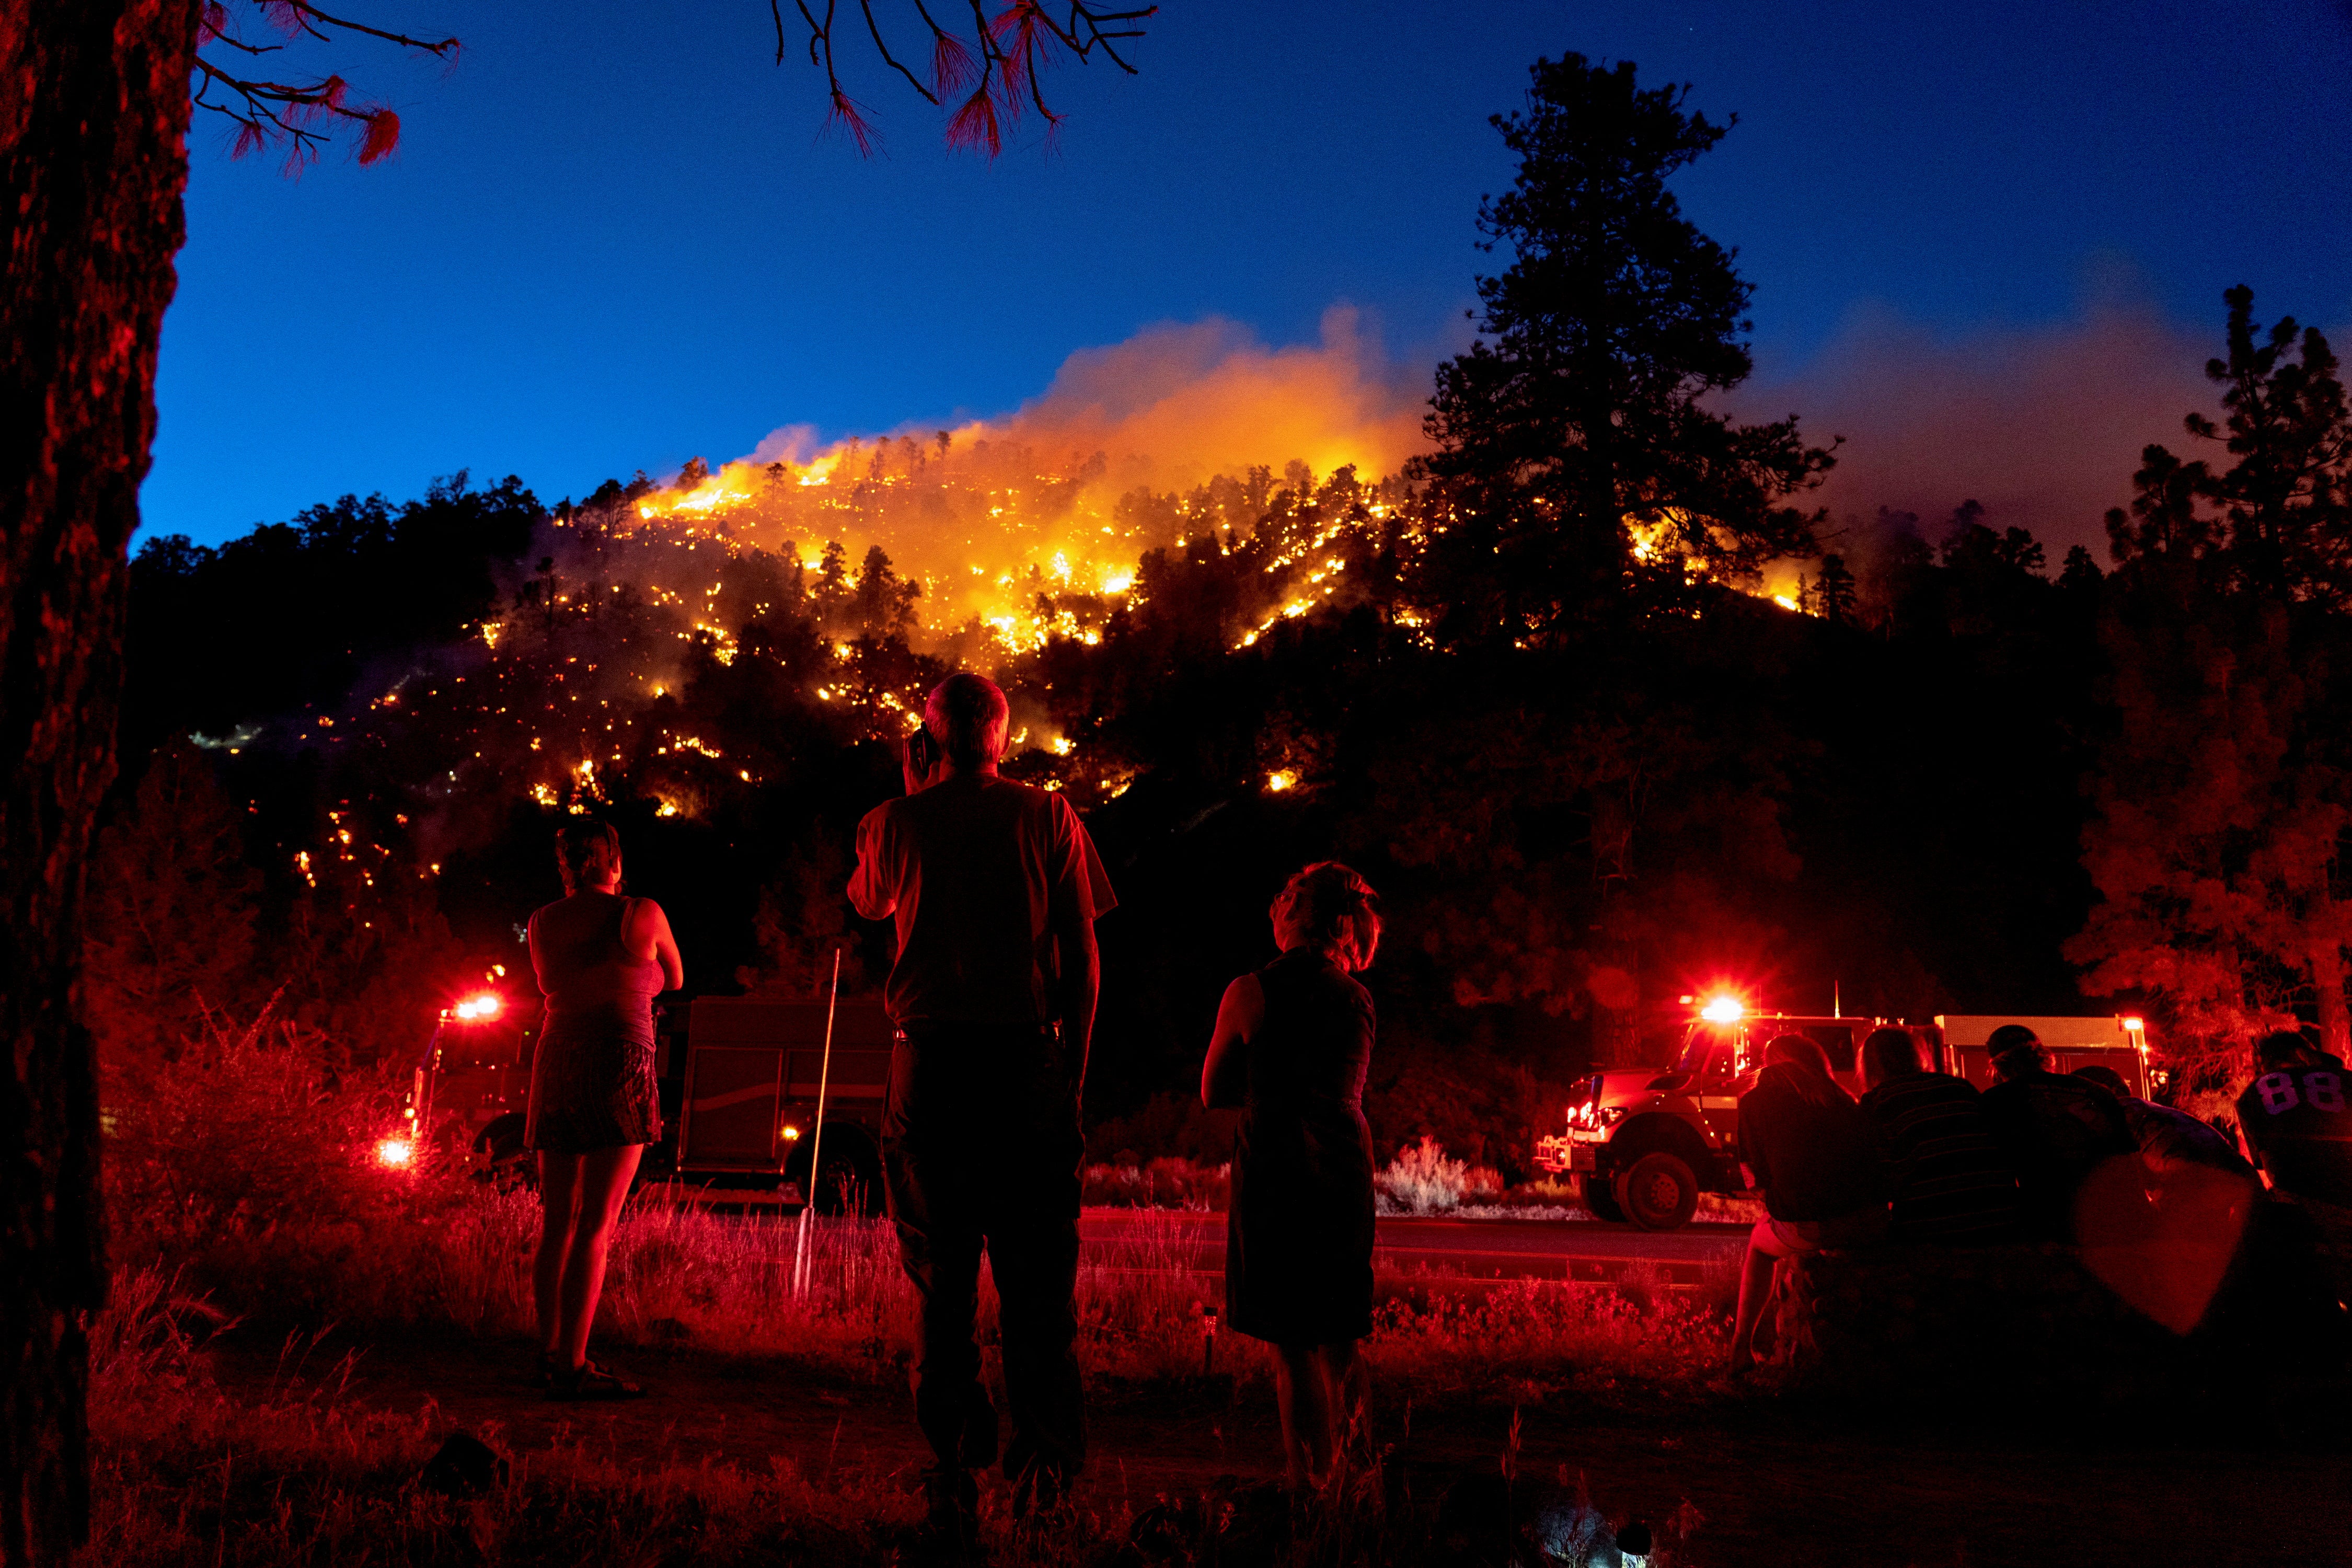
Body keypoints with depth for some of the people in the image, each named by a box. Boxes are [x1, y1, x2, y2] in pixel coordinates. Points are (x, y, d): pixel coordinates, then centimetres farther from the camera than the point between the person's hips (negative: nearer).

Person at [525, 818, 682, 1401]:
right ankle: (572, 1367, -6)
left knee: (555, 1224, 14)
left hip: (556, 1064, 5)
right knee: (595, 1227, -5)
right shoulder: (641, 914, -2)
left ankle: (550, 1353, 22)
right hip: (618, 1067, -5)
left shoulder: (541, 924, 10)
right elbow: (673, 980, 16)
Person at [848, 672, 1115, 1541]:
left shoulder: (894, 822, 5)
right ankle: (1044, 1463, 1)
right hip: (1027, 1057, 0)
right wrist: (1073, 1070, 8)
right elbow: (1083, 958, 2)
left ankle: (953, 1484, 8)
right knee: (1035, 1277, 7)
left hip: (929, 1061, 1)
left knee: (942, 1280, 7)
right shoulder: (1049, 816, 3)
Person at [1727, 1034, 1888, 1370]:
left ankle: (1742, 1345, 27)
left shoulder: (1755, 1102, 9)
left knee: (1759, 1244, 32)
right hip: (1869, 1225, 3)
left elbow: (1757, 1173, 10)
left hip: (1803, 1229, -3)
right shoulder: (1841, 1099, 18)